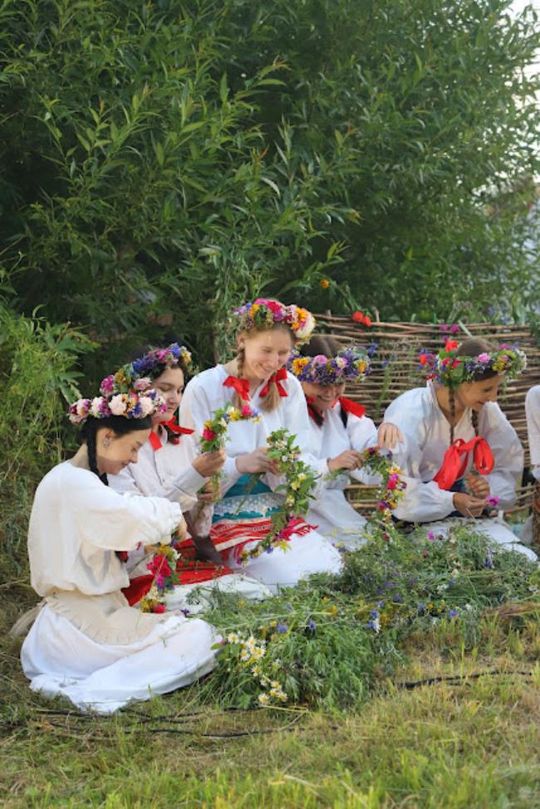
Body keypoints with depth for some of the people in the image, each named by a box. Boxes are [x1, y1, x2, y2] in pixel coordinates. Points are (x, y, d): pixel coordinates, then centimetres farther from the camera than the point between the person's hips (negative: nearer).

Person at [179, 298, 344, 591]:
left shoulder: (288, 387, 7)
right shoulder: (203, 389, -6)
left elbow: (304, 458, 5)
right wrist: (239, 464, -25)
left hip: (279, 514, 5)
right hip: (227, 517, -4)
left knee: (334, 570, -17)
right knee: (290, 578, -25)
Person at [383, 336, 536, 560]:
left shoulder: (486, 410, -1)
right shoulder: (410, 413, -19)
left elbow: (509, 467, 8)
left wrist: (488, 487, -13)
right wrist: (452, 500, -28)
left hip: (469, 513, 6)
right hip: (418, 518, -6)